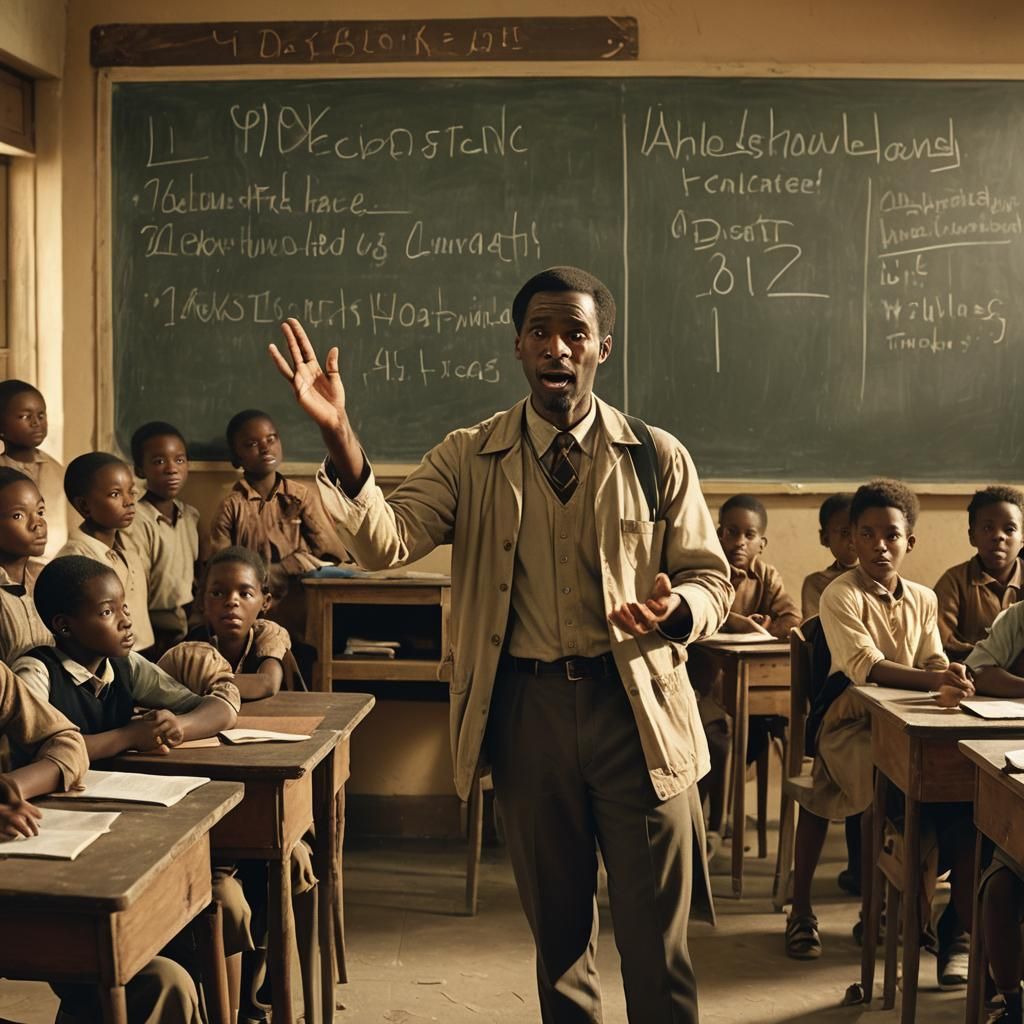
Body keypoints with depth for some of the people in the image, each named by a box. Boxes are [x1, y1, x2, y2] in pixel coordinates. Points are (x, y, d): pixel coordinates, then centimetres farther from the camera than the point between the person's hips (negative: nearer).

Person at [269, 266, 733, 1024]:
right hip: (527, 709, 1)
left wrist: (675, 607, -18)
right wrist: (339, 437, -27)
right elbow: (385, 543, -12)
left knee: (657, 936, 5)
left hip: (637, 708, -1)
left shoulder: (657, 456, 1)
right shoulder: (470, 459, 2)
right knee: (558, 927, 17)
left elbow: (711, 579, 5)